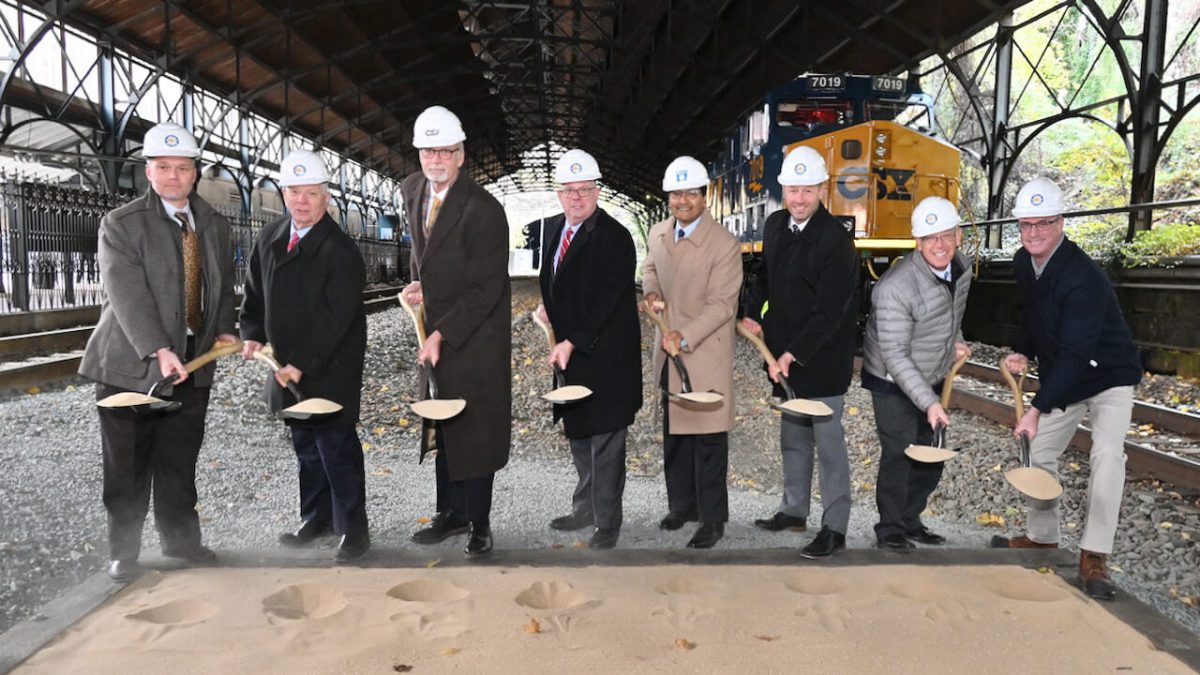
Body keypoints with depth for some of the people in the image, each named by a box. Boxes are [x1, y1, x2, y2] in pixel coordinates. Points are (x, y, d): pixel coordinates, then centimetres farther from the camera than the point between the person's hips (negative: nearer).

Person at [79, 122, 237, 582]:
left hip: (193, 364, 4)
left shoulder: (215, 226, 9)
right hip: (132, 364, -4)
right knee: (127, 466, 6)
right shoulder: (121, 224, -7)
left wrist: (224, 329, 2)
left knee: (180, 461, 13)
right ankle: (123, 552, 20)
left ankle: (180, 539, 28)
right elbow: (127, 294, -18)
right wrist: (158, 351, -28)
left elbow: (223, 285, 18)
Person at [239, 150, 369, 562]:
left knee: (337, 449, -2)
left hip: (331, 370, -7)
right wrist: (253, 335, 0)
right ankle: (317, 517, 34)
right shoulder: (269, 239, 7)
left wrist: (302, 364, -22)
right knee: (306, 447, 18)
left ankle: (353, 530, 10)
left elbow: (337, 318, -19)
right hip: (289, 368, 7)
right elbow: (255, 292, 16)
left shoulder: (341, 250, -16)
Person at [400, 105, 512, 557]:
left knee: (476, 430, 1)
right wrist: (418, 283, 9)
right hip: (434, 330, 8)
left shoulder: (483, 210, -20)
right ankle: (451, 513, 29)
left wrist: (441, 336, -24)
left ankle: (479, 523, 15)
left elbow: (485, 290, -22)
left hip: (476, 338, -7)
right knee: (441, 427, 15)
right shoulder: (412, 190, 5)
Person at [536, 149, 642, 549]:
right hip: (569, 354, 8)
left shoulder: (613, 237, -16)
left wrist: (572, 343, -23)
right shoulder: (553, 228, 9)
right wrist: (546, 305, 6)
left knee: (605, 440, 1)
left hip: (604, 358, -8)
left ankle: (607, 522, 15)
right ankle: (585, 509, 36)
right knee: (579, 437, 20)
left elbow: (605, 302, -20)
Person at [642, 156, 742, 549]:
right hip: (669, 353, 7)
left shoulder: (724, 245, -15)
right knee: (674, 432, 16)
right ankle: (682, 504, 32)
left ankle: (712, 519, 12)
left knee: (708, 438, 0)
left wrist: (686, 337, -25)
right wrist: (650, 290, 3)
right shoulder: (657, 235, 6)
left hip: (706, 354, -7)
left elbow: (722, 304, -17)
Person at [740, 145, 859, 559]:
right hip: (785, 354, 8)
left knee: (827, 442, 0)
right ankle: (794, 510, 34)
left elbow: (829, 312, -22)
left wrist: (793, 354, -24)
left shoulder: (836, 241, -19)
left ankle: (834, 528, 12)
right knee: (793, 437, 19)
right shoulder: (776, 225, 4)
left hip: (822, 358, -8)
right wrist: (752, 314, 4)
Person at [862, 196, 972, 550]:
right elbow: (895, 356, -29)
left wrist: (954, 342, 3)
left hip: (933, 379, 8)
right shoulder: (895, 288, -30)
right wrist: (929, 402, -32)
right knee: (899, 455, -4)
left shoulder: (962, 268, -5)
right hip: (894, 383, -8)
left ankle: (910, 520, 33)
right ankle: (890, 531, 14)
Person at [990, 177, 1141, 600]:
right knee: (1040, 452, 12)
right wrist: (1023, 353, -3)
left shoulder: (1083, 277, -30)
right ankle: (1041, 537, 31)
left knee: (1106, 454, -24)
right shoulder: (1023, 264, -5)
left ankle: (1094, 558, -15)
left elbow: (1074, 354, -35)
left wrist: (1038, 408, -39)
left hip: (1108, 377, -7)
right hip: (1062, 378, 8)